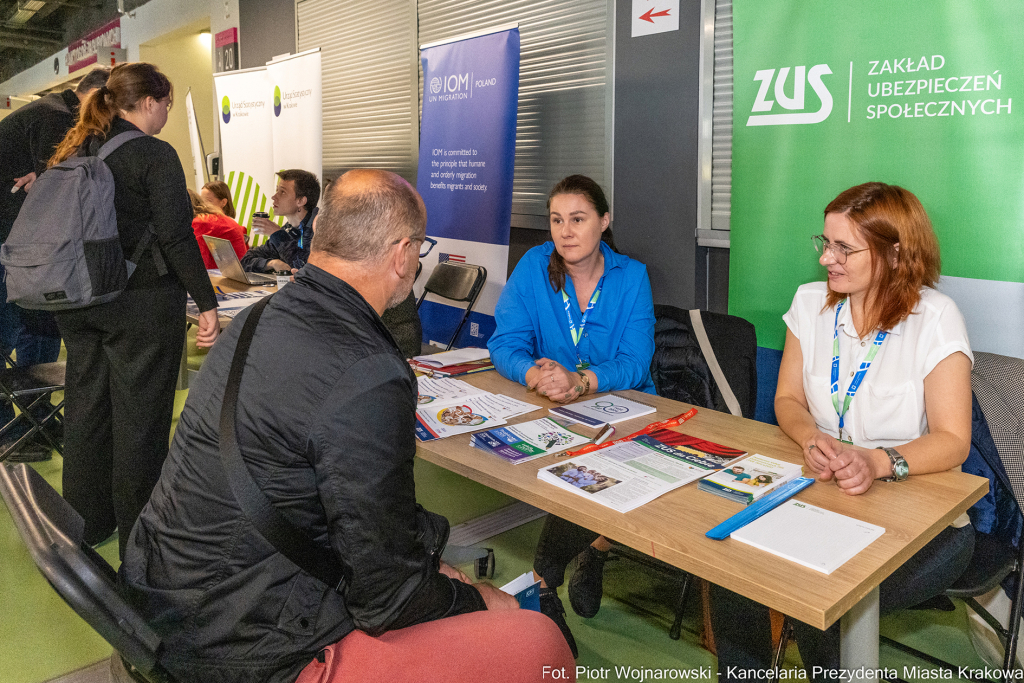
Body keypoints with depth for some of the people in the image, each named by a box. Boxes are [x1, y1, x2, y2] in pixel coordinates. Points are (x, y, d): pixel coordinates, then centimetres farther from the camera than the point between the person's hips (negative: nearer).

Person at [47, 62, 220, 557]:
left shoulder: (73, 153, 10)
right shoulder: (154, 155, -12)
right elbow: (176, 238, -18)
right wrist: (207, 304, -15)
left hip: (77, 303, 7)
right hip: (141, 303, -7)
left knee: (87, 406, 16)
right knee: (139, 418, 2)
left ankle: (87, 521, 31)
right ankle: (138, 536, 13)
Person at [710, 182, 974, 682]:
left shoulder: (935, 318, -9)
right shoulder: (812, 303, 4)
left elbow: (952, 440, -13)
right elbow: (788, 400, 6)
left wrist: (878, 463, -33)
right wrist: (812, 441, -17)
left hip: (918, 512, -3)